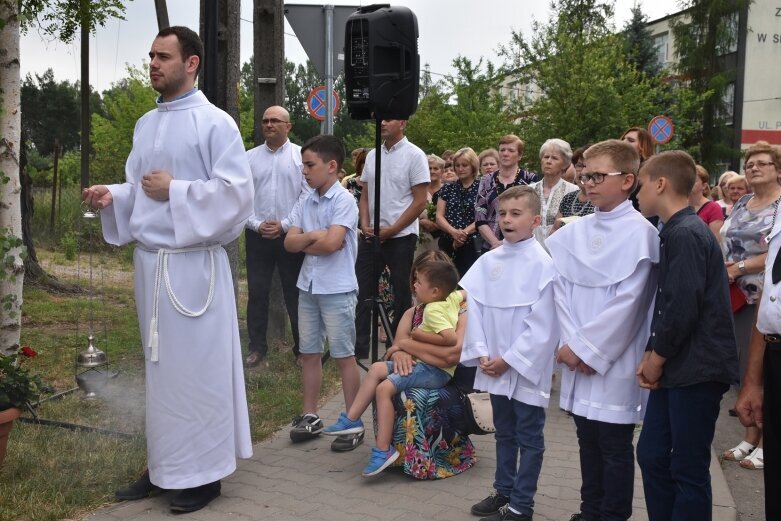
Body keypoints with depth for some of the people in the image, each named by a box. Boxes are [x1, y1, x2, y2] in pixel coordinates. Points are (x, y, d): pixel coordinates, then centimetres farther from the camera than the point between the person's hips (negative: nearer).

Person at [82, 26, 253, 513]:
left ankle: (204, 472, 12)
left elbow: (237, 192, -15)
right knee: (160, 367, 13)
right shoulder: (146, 124, 15)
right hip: (149, 260, 7)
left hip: (194, 264, -7)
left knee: (197, 366, 0)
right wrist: (113, 195, -1)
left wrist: (173, 190, -14)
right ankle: (165, 464, 24)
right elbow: (138, 188, 19)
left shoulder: (216, 123, -7)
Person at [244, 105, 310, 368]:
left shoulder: (301, 156, 0)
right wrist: (257, 225, -9)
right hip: (257, 235, 2)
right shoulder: (250, 157, 7)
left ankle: (302, 350, 14)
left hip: (291, 235, -2)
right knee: (257, 293, 5)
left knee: (295, 293, 4)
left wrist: (284, 225, -11)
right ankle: (257, 349, 16)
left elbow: (308, 196, -6)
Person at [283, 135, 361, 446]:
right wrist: (315, 237, -14)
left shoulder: (344, 200, -11)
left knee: (343, 356, 2)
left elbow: (331, 244, -22)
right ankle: (310, 416, 24)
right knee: (309, 353, 13)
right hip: (308, 286, 7)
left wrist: (306, 241, -6)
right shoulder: (304, 203, 8)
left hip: (337, 289, -7)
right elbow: (289, 243, 0)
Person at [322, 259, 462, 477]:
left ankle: (383, 451, -18)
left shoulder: (432, 310, -20)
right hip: (424, 363, 10)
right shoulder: (453, 298, 4)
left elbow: (451, 338, -33)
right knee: (376, 369, 8)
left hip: (436, 370, -10)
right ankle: (351, 419, 11)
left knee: (384, 388, -22)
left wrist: (419, 335, -20)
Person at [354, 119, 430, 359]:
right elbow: (365, 195, 14)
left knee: (401, 295, 6)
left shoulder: (414, 155, -7)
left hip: (400, 237, -5)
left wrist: (391, 230, -13)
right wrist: (365, 225, -2)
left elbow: (419, 202, -10)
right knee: (363, 292, 8)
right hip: (371, 236, 5)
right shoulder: (372, 155, 9)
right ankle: (359, 347, 19)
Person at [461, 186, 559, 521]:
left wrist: (510, 359, -15)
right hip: (494, 365, 6)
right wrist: (482, 353, -5)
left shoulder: (543, 264, -13)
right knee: (504, 432, 20)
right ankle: (504, 491, 35)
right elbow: (474, 306, 4)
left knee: (528, 437, 7)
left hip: (527, 366, -5)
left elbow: (541, 324, -15)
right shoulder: (489, 260, 2)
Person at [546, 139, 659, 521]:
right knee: (588, 440, 16)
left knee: (615, 446, 5)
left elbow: (628, 301, -15)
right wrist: (571, 343, -7)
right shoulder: (575, 232, 8)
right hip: (577, 355, 6)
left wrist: (589, 348, -13)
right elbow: (563, 288, 4)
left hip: (614, 358, -6)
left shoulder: (639, 232, -9)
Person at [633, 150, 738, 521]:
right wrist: (651, 355, 8)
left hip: (696, 370, -9)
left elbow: (683, 309, -22)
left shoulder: (686, 234, -17)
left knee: (688, 470, 1)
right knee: (652, 456, 15)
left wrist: (656, 358, -9)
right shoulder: (673, 233, 13)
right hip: (675, 368, 9)